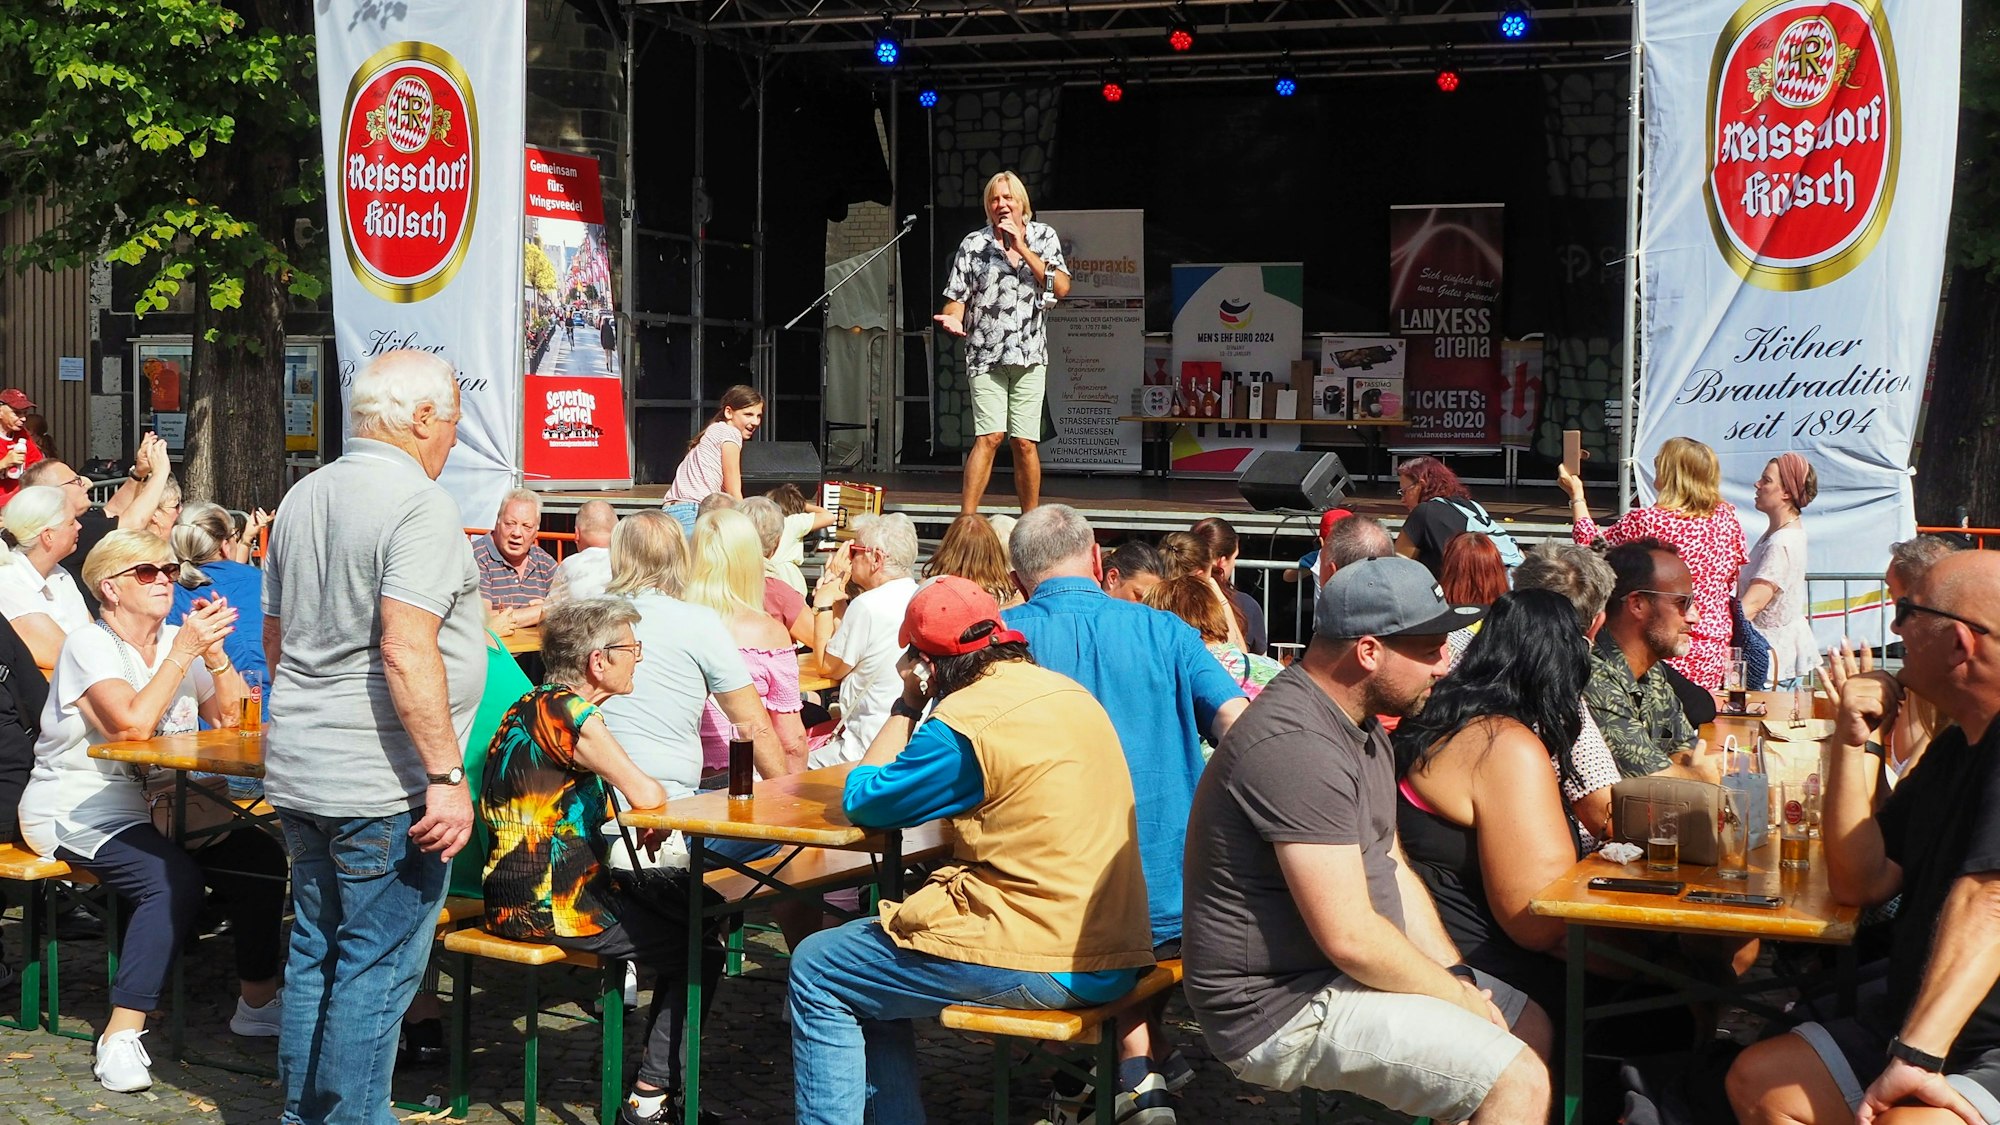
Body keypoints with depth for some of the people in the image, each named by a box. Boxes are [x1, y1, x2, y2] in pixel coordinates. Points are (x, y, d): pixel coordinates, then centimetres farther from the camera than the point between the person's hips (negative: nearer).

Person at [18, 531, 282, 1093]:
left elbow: (230, 717, 4)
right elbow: (132, 723, -27)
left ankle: (257, 1001, 3)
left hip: (153, 802, 7)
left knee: (260, 857, -14)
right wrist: (184, 652, -22)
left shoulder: (177, 640, 10)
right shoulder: (89, 646, -11)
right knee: (173, 877, -33)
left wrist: (214, 651, -9)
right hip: (75, 809, -7)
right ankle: (122, 1034, -28)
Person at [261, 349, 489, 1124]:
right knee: (377, 969, -1)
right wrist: (447, 776, -23)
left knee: (315, 953, 17)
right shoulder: (420, 505, -15)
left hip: (299, 771, 9)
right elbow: (406, 651, -25)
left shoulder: (302, 499, 13)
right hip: (383, 784, -9)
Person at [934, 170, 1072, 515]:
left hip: (1030, 355, 2)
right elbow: (957, 297, 5)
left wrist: (1022, 248, -6)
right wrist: (954, 319, -18)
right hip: (986, 355, -2)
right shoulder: (974, 244, 5)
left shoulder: (1043, 237, 10)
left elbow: (1061, 287, -2)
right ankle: (965, 521, -16)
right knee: (990, 435, -15)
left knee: (1025, 442, 0)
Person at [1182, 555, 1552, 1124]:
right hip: (1283, 1008, -11)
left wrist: (1457, 974, 1)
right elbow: (1350, 936, -26)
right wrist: (1465, 1000, -13)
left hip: (1337, 972, 11)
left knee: (1532, 1028, 16)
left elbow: (1391, 868, 15)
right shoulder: (1295, 746, -26)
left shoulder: (1363, 727, 10)